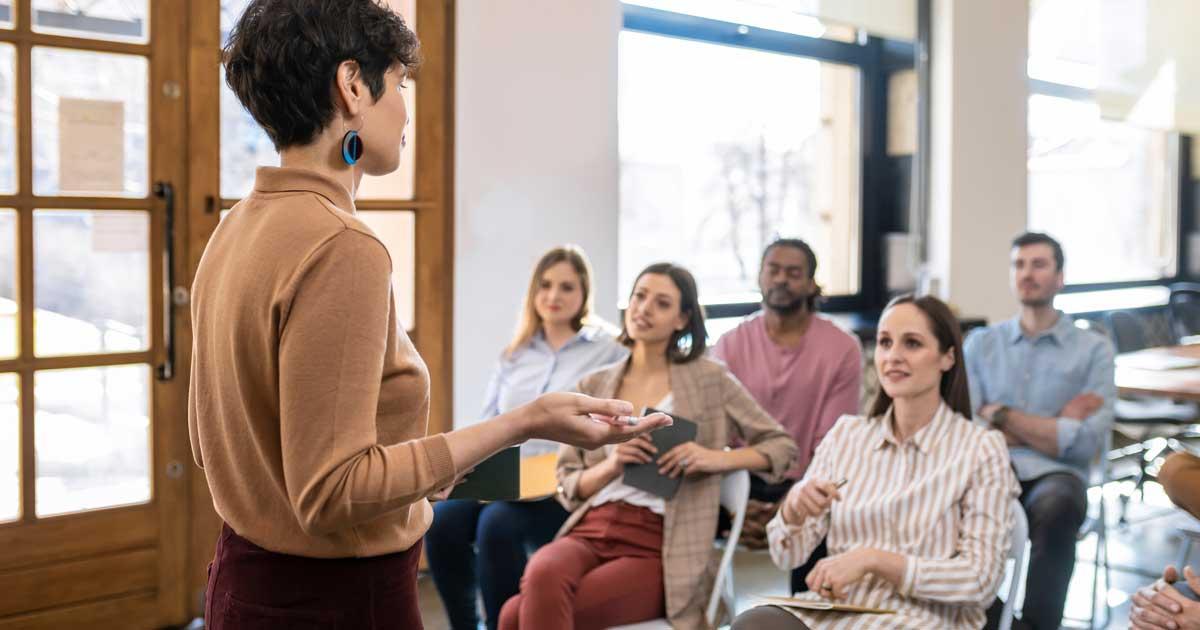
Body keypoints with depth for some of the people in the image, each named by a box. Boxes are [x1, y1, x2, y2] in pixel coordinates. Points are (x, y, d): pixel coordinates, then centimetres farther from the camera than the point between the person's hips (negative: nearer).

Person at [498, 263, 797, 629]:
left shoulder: (709, 379, 7)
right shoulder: (593, 388, 16)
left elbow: (782, 446, 9)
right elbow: (568, 488, 15)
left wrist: (714, 458, -9)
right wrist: (611, 465, -7)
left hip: (654, 548, -3)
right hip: (589, 531, 4)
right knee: (543, 577, -35)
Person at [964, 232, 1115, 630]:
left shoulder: (1094, 350, 9)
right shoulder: (981, 343, 15)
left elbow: (1086, 443, -4)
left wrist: (1001, 416, -2)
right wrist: (1053, 427, -3)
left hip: (1054, 475, -1)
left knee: (1056, 507, -38)